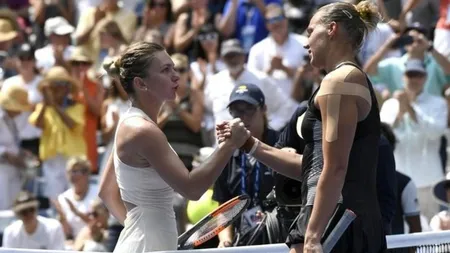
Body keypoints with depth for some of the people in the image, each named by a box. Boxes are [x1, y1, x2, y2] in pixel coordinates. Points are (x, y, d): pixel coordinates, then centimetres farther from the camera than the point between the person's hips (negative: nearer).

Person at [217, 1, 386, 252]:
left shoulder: (339, 80, -7)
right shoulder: (357, 80, 23)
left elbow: (335, 169, -16)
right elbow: (313, 166, 23)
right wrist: (251, 145, 23)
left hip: (334, 221, -10)